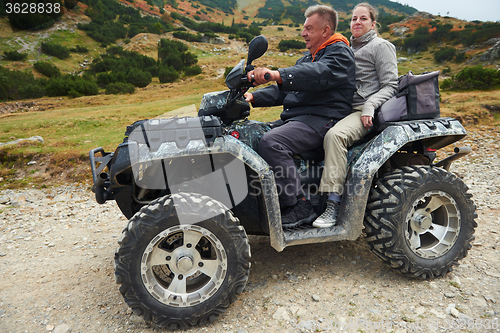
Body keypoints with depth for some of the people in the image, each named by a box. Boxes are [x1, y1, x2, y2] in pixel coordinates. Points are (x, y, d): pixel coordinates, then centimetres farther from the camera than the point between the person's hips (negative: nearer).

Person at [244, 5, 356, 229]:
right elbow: (285, 89, 21)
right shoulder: (308, 57, 28)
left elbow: (317, 75, -26)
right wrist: (254, 97, 5)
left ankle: (299, 208, -23)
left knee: (270, 142, -31)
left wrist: (276, 74, -40)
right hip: (297, 119, 10)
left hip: (322, 120, -10)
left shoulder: (339, 53, -2)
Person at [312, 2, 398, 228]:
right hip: (346, 110, 8)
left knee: (335, 135, -35)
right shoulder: (350, 49, 24)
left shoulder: (381, 46, 3)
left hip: (367, 112, -8)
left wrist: (370, 107, -22)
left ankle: (333, 206, -34)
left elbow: (390, 85, -5)